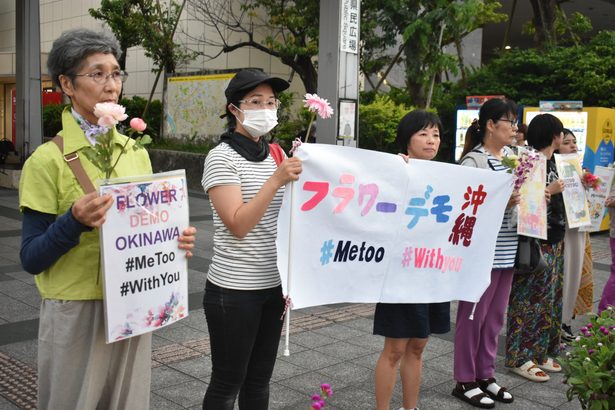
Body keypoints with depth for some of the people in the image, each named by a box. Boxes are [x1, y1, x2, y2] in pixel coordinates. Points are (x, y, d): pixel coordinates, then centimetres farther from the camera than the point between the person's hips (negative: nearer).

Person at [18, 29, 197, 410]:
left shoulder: (137, 153, 5)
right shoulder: (49, 159, -10)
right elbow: (32, 259, -10)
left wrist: (175, 239, -6)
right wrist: (75, 221, -27)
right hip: (76, 311, -4)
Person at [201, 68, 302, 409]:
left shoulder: (274, 155, 9)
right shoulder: (221, 157, -10)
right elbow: (238, 225, -21)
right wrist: (276, 180, -26)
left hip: (274, 286, 6)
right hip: (234, 290, -6)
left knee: (259, 380, 16)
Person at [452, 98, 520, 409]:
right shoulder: (473, 160, -13)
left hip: (505, 250, 8)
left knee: (494, 317, 15)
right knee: (473, 316, 3)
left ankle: (485, 374, 28)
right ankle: (465, 381, 15)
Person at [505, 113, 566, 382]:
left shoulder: (549, 163, 15)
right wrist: (550, 191, -19)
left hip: (554, 241, 10)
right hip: (536, 242, -10)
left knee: (551, 297, 14)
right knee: (532, 298, -4)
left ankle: (541, 352, 24)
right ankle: (520, 357, 5)